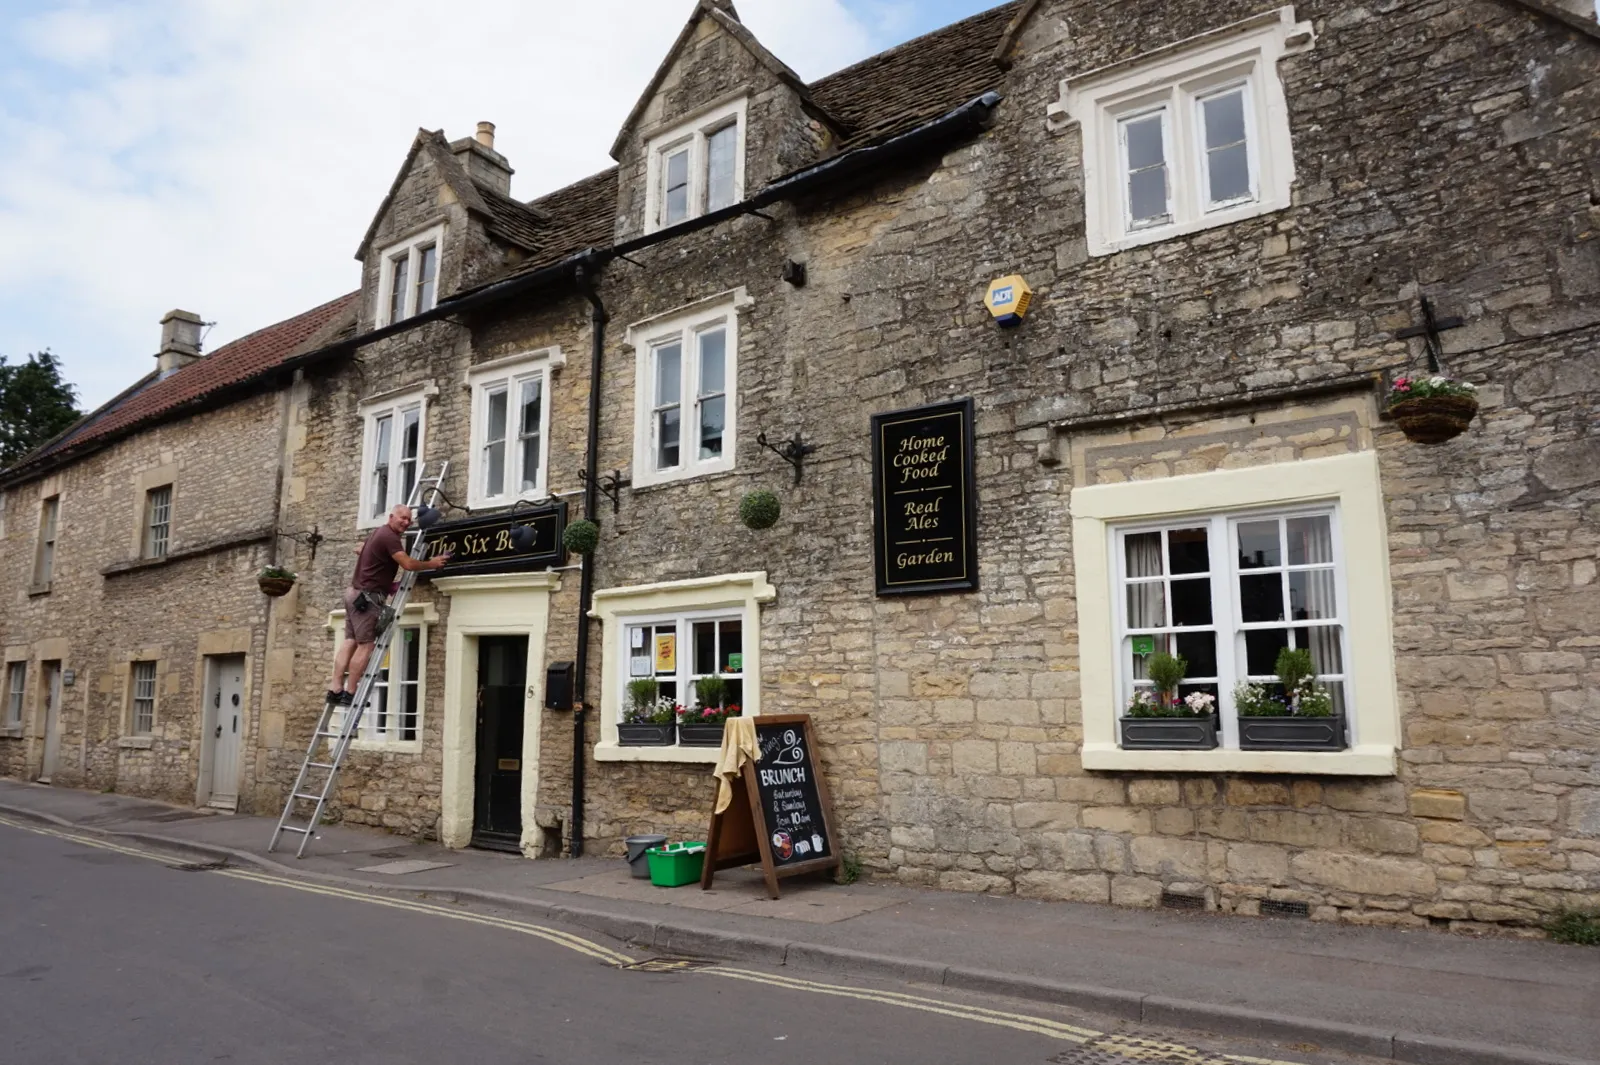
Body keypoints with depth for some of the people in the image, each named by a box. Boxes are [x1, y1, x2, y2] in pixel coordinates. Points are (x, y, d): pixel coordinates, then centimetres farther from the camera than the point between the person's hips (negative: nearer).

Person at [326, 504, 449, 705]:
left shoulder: (380, 532, 19)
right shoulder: (389, 537, -14)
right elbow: (408, 564, -23)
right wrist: (432, 563, -9)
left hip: (355, 592, 10)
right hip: (367, 596, -10)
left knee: (350, 641, 7)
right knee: (366, 645, -7)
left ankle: (335, 688, 5)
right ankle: (349, 693, -6)